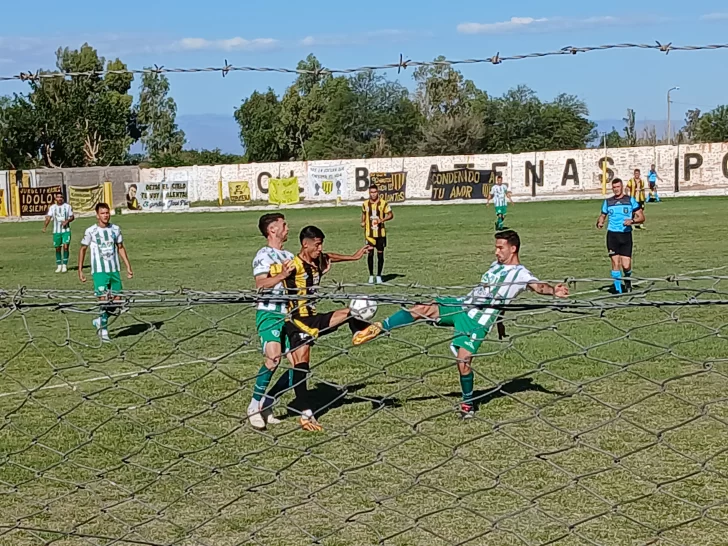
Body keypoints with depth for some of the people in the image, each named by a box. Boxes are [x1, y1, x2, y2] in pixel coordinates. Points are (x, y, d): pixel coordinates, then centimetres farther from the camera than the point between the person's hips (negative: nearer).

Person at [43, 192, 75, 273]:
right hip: (56, 231, 2)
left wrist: (67, 221, -16)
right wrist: (44, 227, -21)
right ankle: (59, 266, 20)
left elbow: (72, 217, 5)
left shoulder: (67, 206, 0)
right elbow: (48, 217, -7)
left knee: (66, 246, -14)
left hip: (66, 230, -2)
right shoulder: (52, 207, 2)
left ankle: (64, 265, -4)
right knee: (57, 248, 7)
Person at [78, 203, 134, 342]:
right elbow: (83, 249, 5)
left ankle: (99, 320, 25)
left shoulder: (115, 229, 6)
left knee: (116, 299, 2)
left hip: (114, 270, 4)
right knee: (104, 299, -11)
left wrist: (128, 267, 11)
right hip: (99, 271, -4)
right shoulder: (91, 231, -4)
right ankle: (103, 331, 0)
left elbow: (120, 248, 15)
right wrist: (80, 270, 2)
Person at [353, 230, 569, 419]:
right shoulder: (497, 264, 16)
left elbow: (538, 285, -28)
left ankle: (468, 403, 10)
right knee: (424, 309, -14)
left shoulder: (521, 274, -8)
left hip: (478, 321, -6)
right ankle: (380, 328, -11)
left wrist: (553, 290, -47)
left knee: (463, 360, -14)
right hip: (463, 304, 7)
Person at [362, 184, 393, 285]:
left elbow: (391, 215, 1)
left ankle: (379, 275, 12)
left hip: (381, 233, -1)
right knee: (370, 254, 1)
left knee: (380, 254, 3)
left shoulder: (383, 203, -4)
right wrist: (363, 222, 4)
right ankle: (371, 275, 12)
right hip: (369, 233, 1)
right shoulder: (365, 204, 3)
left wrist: (382, 220, -16)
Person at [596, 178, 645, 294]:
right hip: (612, 235, 1)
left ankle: (627, 281, 26)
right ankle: (618, 290, 3)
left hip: (626, 235, -1)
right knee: (615, 263, -5)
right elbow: (603, 216, 20)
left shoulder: (630, 200, 4)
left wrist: (632, 221, -18)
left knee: (626, 265, -7)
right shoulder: (607, 202, 11)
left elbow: (641, 217, 2)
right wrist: (599, 223, -3)